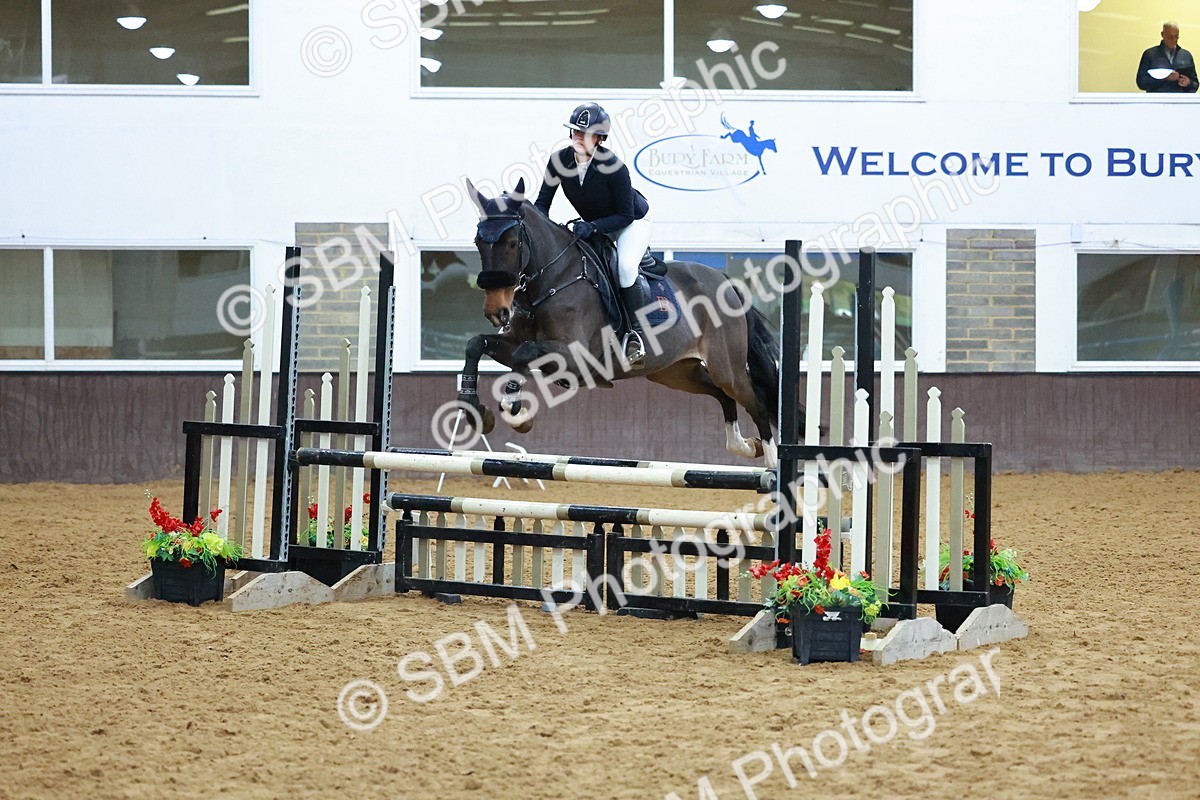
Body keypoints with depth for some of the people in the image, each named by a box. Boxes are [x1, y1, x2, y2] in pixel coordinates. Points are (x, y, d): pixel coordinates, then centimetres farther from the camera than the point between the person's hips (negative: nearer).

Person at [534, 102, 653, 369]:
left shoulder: (614, 167, -33)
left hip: (632, 222, -7)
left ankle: (637, 332, -18)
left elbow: (625, 215, -27)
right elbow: (542, 202, -12)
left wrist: (592, 227, -40)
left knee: (625, 266, -30)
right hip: (592, 226, 7)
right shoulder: (560, 161, -19)